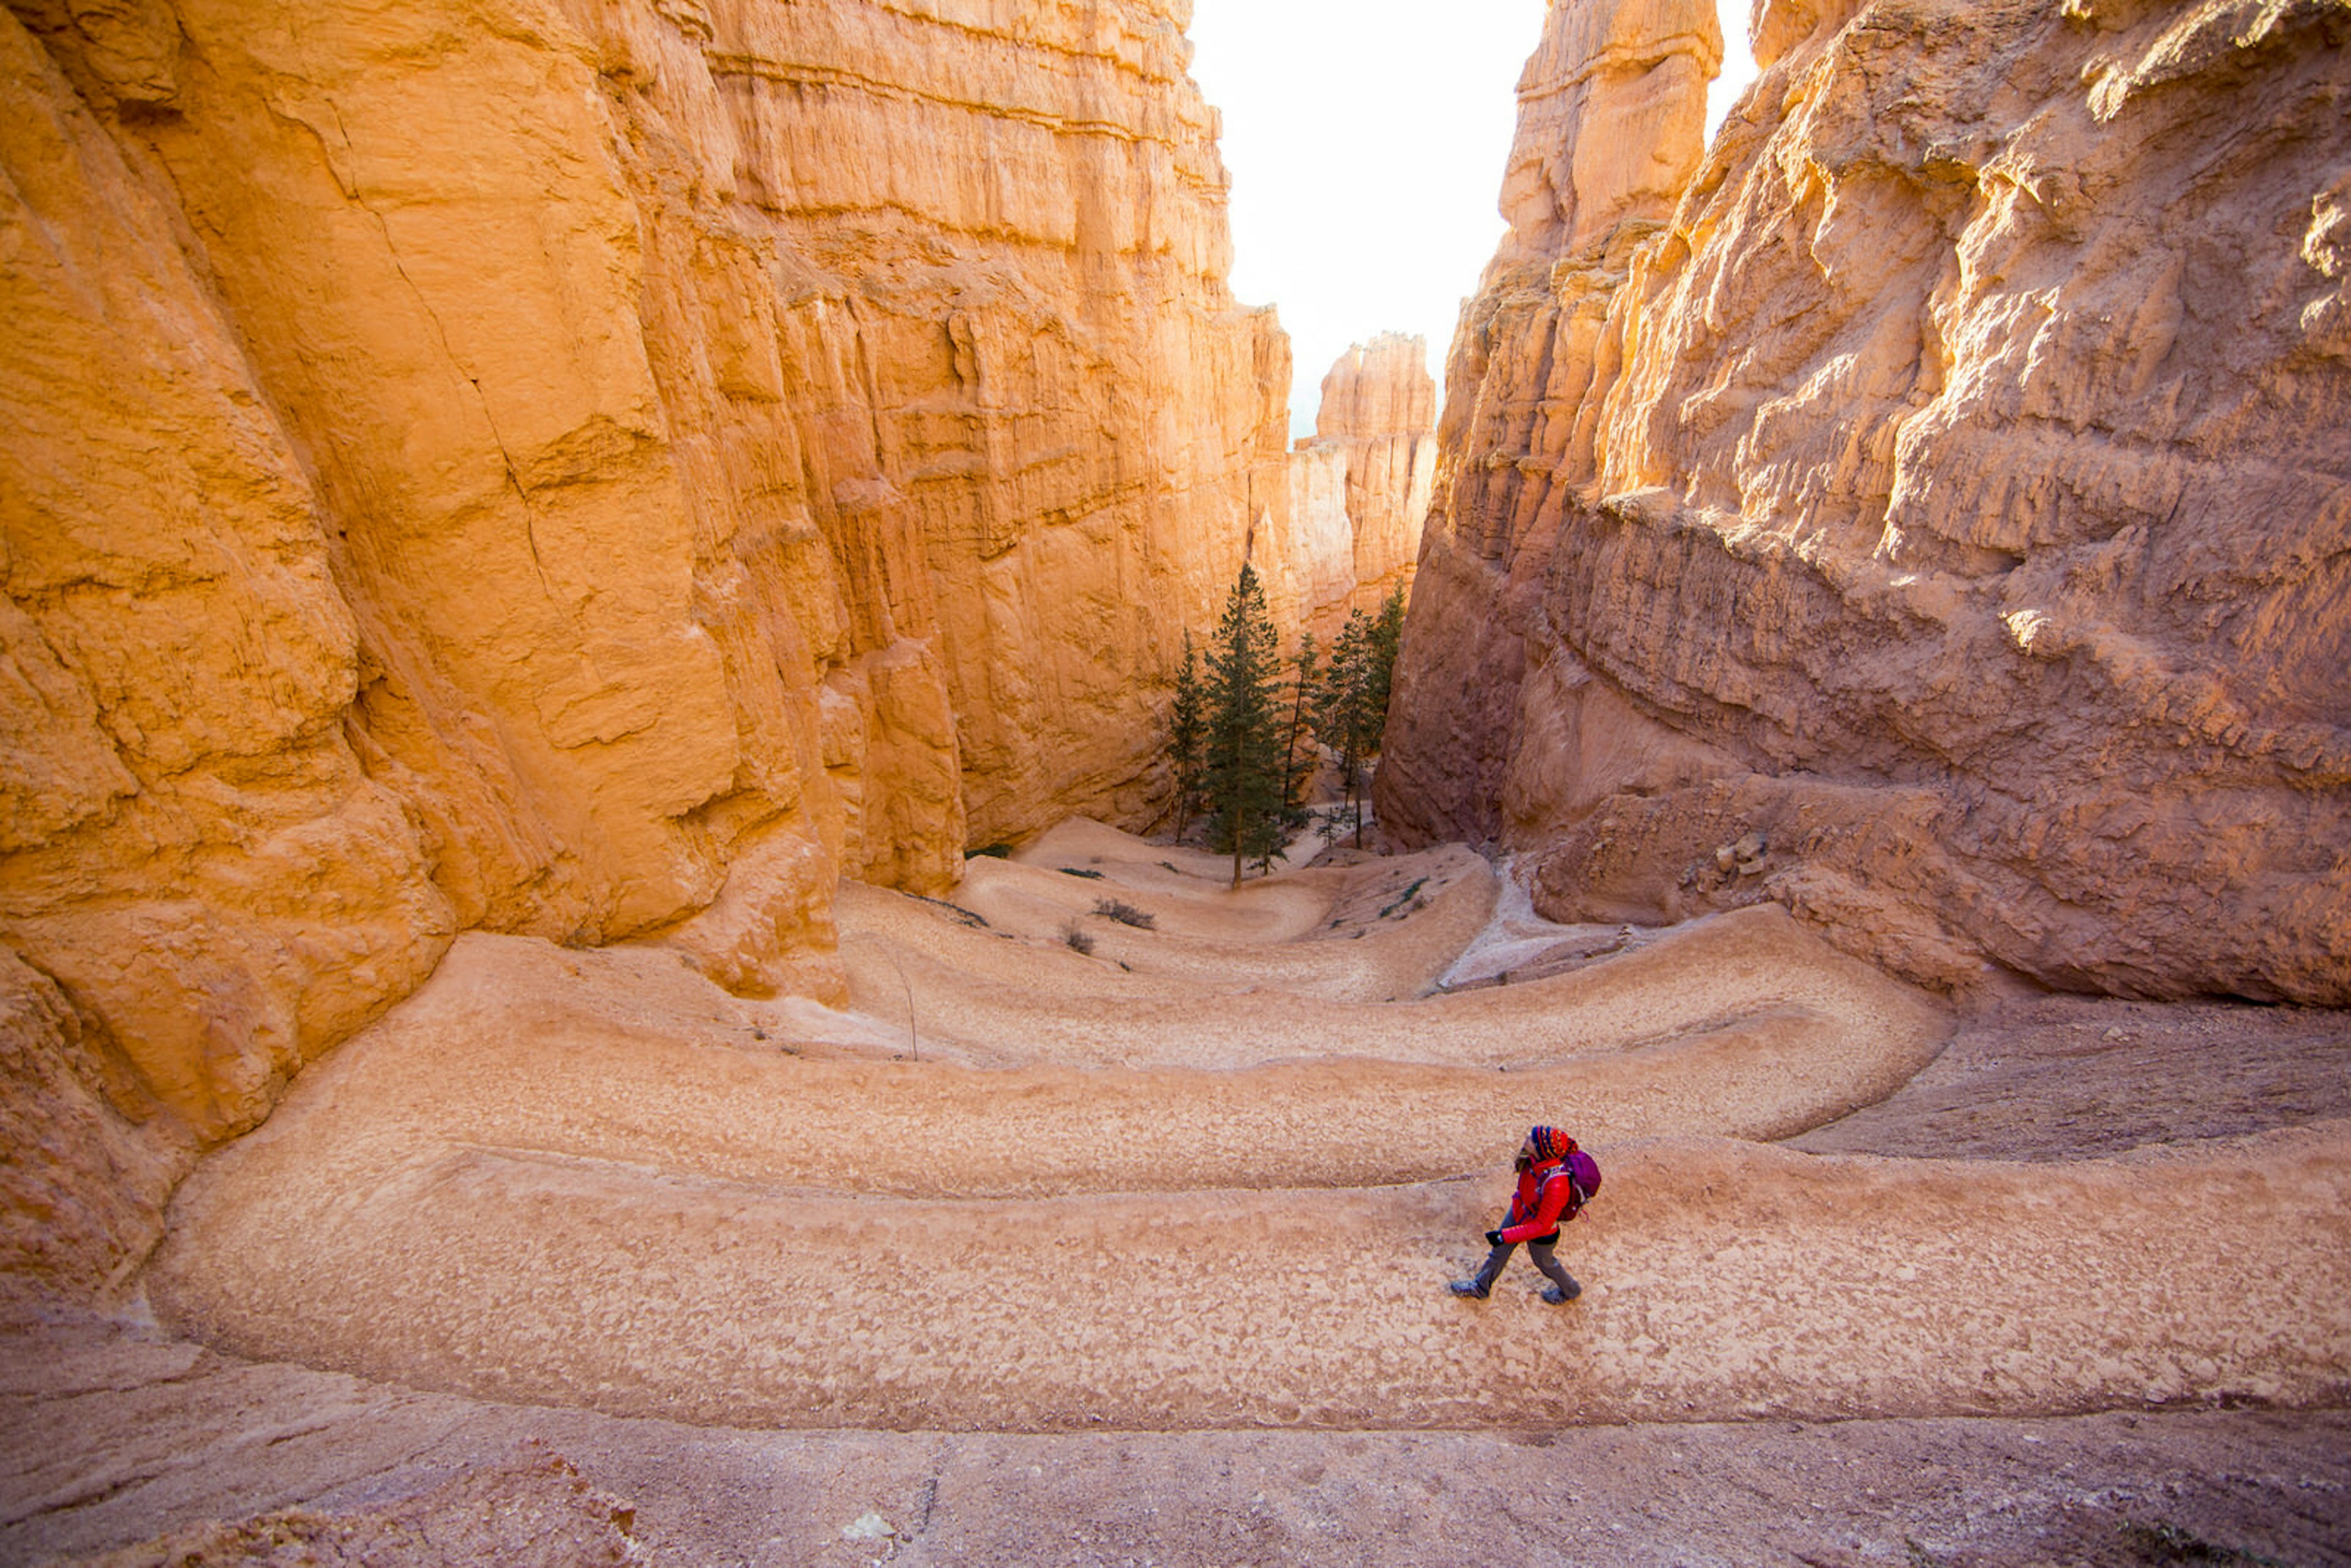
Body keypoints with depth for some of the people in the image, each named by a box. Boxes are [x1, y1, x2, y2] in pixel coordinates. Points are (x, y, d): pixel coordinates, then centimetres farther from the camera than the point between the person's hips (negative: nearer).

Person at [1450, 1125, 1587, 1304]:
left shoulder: (1556, 1186, -44)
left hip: (1541, 1232, -6)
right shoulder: (1534, 1158, -26)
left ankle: (1571, 1291, 57)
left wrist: (1505, 1236, -29)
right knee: (1500, 1250, 23)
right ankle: (1480, 1288, 47)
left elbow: (1542, 1226, -32)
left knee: (1544, 1262, 25)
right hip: (1519, 1210, 6)